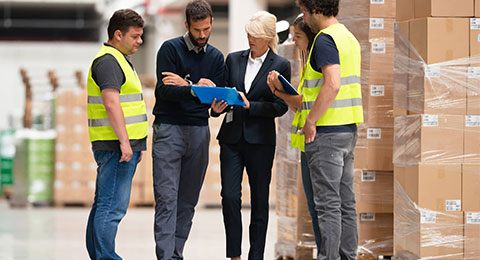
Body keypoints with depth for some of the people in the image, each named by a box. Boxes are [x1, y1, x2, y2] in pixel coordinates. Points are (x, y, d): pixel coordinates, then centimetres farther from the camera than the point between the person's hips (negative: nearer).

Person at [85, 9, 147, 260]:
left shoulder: (119, 60, 21)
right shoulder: (108, 61, -12)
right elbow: (111, 103, -22)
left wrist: (135, 144, 26)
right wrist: (124, 141, -24)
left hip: (124, 146, 11)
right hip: (115, 145, -11)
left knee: (103, 205, 11)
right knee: (112, 207, -12)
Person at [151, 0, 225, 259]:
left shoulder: (216, 57, 12)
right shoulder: (170, 49, -1)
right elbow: (164, 91, -13)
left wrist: (184, 84, -10)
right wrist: (195, 88, -27)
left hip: (199, 131, 4)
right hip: (168, 130, -4)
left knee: (188, 200, 5)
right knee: (167, 199, -10)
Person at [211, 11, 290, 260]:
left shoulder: (280, 65, 0)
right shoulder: (233, 59, 10)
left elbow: (280, 106, -4)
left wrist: (250, 106, -16)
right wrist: (217, 106, -8)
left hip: (260, 140, -2)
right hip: (232, 137, 3)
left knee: (259, 200, 3)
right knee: (229, 197, -5)